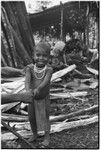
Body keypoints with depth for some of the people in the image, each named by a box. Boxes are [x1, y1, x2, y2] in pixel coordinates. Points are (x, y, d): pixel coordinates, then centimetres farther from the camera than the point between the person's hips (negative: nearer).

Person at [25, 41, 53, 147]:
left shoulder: (48, 69, -17)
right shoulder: (30, 68, -12)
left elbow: (45, 81, -31)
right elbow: (27, 79, -26)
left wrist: (38, 89, -50)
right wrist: (28, 89, -47)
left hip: (43, 98, -3)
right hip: (32, 98, 3)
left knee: (44, 117, 8)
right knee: (31, 117, 16)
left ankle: (47, 137, 26)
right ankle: (34, 134, 40)